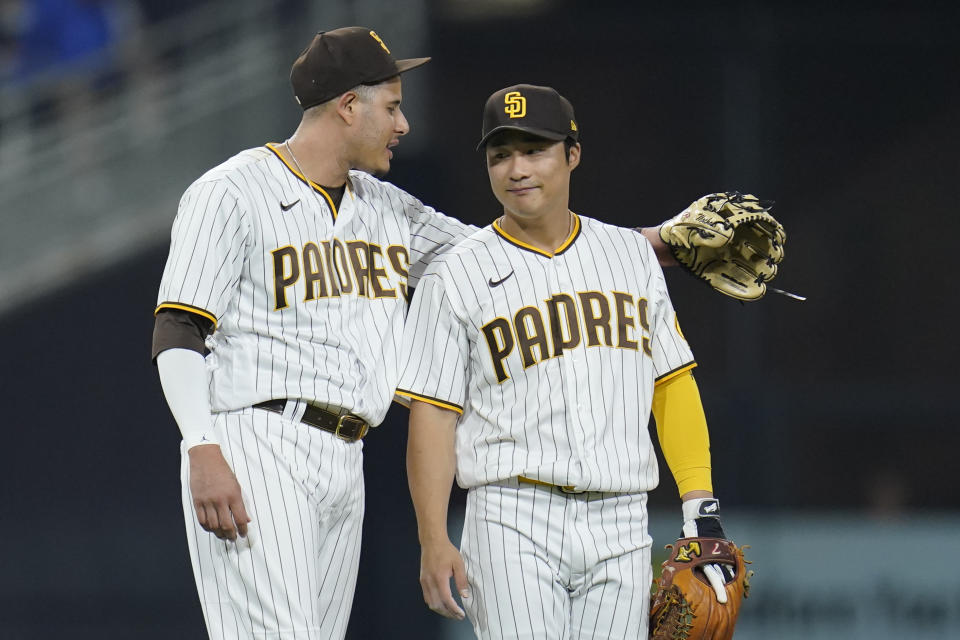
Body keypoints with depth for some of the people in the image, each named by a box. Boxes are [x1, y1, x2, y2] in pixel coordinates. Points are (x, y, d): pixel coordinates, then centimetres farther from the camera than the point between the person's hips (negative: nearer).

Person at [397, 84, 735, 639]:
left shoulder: (632, 254, 14)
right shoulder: (456, 276, 2)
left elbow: (672, 382, 15)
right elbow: (434, 413, -1)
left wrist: (702, 508, 6)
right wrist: (434, 541, -9)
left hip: (620, 529, 3)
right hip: (513, 524, -3)